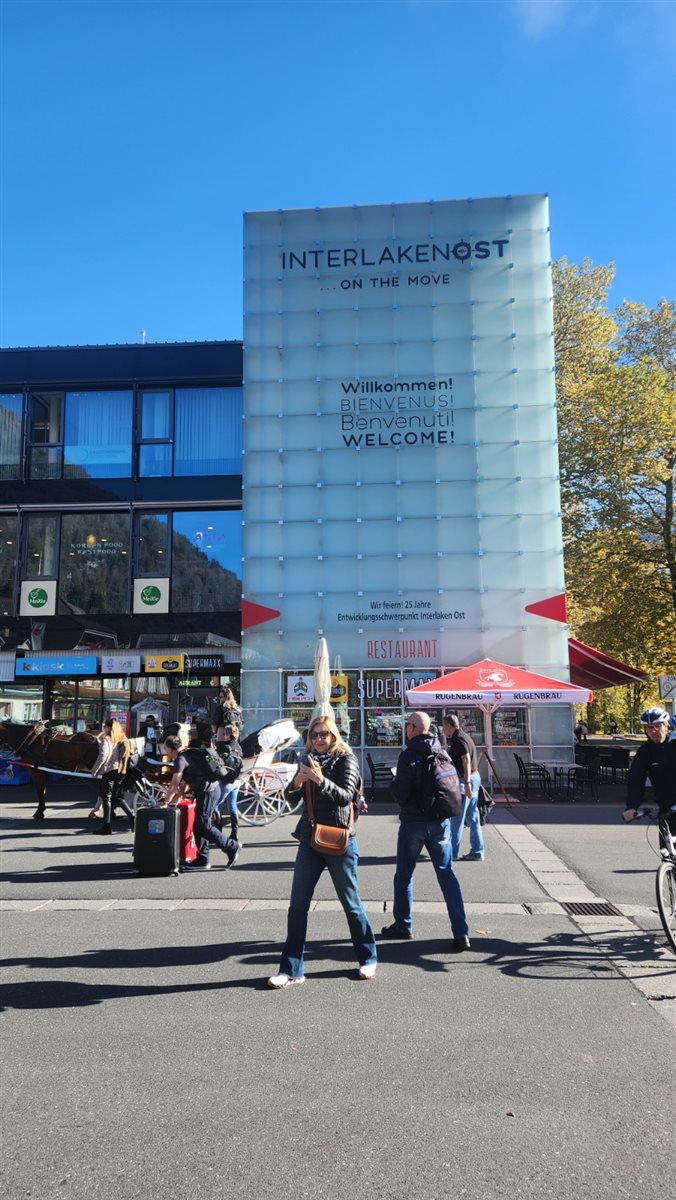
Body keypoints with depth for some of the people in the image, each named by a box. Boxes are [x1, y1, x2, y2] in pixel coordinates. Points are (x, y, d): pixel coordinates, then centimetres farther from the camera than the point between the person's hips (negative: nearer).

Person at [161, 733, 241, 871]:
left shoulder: (181, 759, -9)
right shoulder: (188, 755, 22)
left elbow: (174, 785, -12)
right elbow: (184, 783, 25)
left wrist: (165, 802, -2)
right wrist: (173, 799, 21)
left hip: (207, 791, -10)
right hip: (213, 788, 10)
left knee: (203, 826, -7)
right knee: (199, 826, 12)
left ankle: (231, 846, -3)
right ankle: (202, 860, 15)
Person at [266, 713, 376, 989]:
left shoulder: (346, 759, -8)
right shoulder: (309, 759, 7)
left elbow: (346, 796, -20)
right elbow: (291, 795, 4)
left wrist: (321, 780, -34)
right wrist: (297, 781, -18)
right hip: (310, 841, 5)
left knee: (351, 904, 9)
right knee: (297, 906, 2)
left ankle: (368, 958, 28)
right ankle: (291, 970, 8)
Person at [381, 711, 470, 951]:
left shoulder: (408, 756, -14)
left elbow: (400, 794, -16)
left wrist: (394, 784, 4)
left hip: (413, 821, -4)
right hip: (440, 822, 5)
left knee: (404, 875, 12)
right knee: (447, 875, 6)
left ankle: (402, 926, 25)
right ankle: (461, 933, -1)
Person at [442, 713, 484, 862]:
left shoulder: (459, 739, -15)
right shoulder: (463, 736, 16)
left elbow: (466, 760, -24)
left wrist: (467, 782, -28)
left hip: (465, 780, -10)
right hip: (474, 777, 10)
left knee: (456, 818, 0)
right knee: (473, 818, 11)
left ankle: (452, 851, 7)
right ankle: (478, 851, 14)